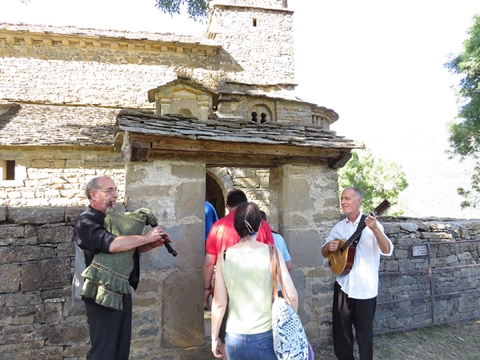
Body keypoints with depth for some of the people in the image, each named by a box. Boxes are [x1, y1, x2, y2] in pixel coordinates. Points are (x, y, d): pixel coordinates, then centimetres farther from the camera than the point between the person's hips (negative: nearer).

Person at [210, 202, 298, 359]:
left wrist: (215, 337, 7)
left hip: (235, 339, 1)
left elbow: (219, 303, -6)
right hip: (266, 337, -1)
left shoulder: (225, 256, -7)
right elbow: (292, 296, -12)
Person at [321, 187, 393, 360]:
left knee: (364, 331, 10)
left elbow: (387, 251, -21)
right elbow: (324, 252, 13)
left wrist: (375, 230, -38)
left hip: (365, 288, -4)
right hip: (343, 285, 5)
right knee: (341, 329, 14)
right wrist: (329, 246, -10)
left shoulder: (371, 224, -9)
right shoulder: (339, 227, 6)